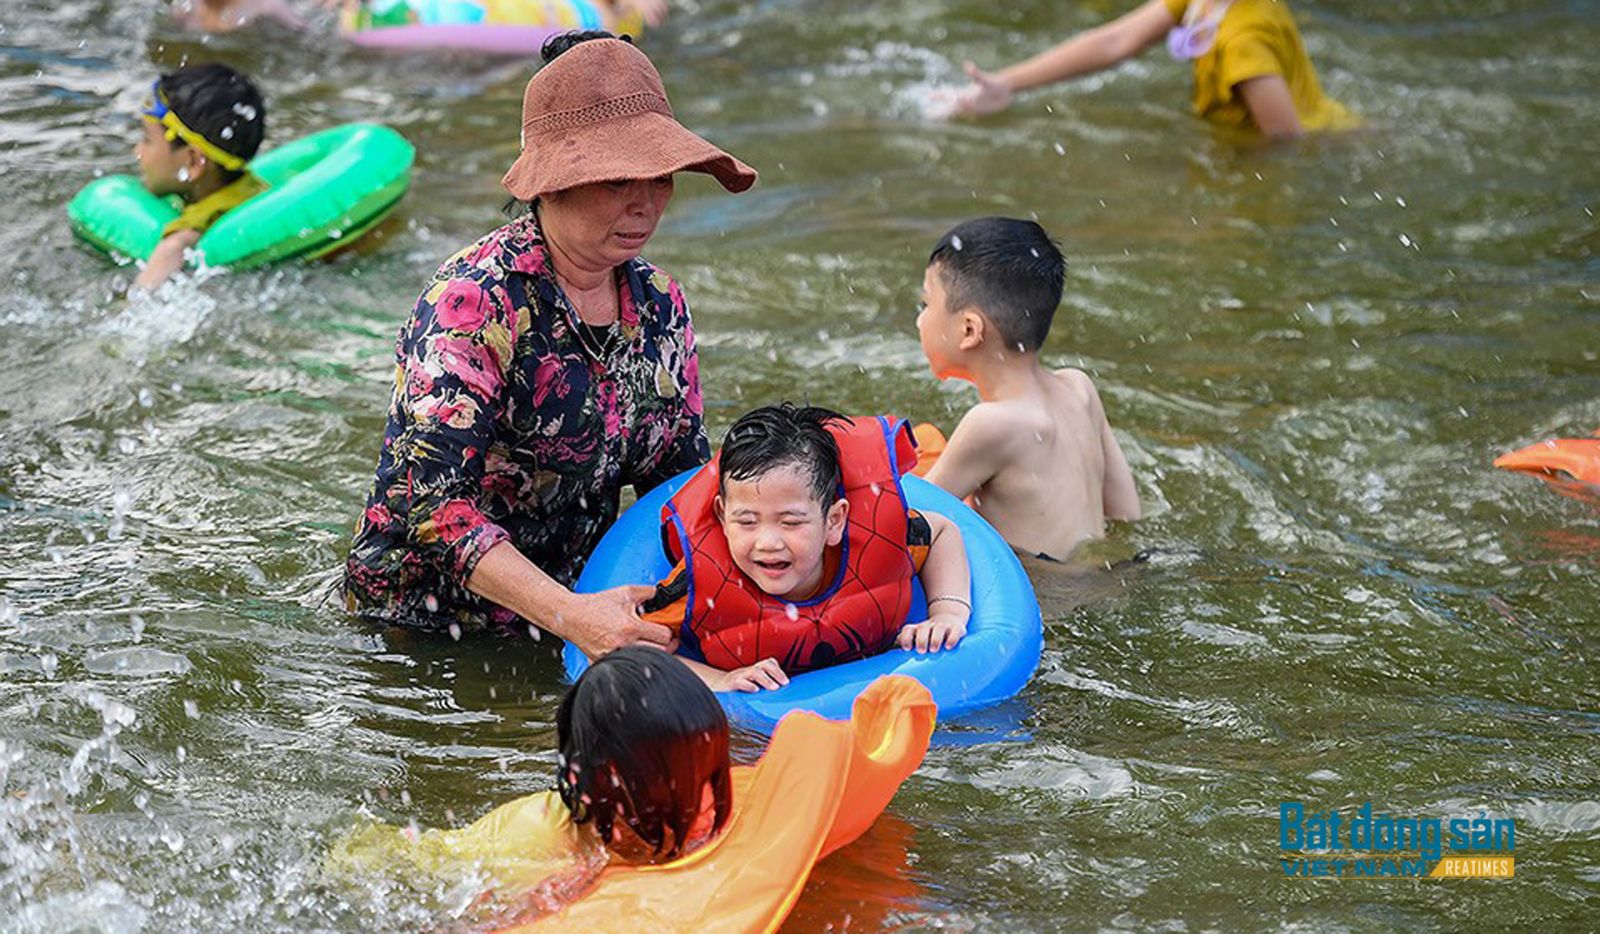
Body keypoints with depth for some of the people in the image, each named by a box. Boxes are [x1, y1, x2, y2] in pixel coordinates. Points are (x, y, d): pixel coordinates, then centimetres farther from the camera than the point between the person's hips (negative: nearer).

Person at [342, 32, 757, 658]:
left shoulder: (658, 304, 3)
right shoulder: (475, 302, -20)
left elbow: (682, 478, 12)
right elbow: (432, 505, -26)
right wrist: (570, 616, -36)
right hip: (418, 624, -5)